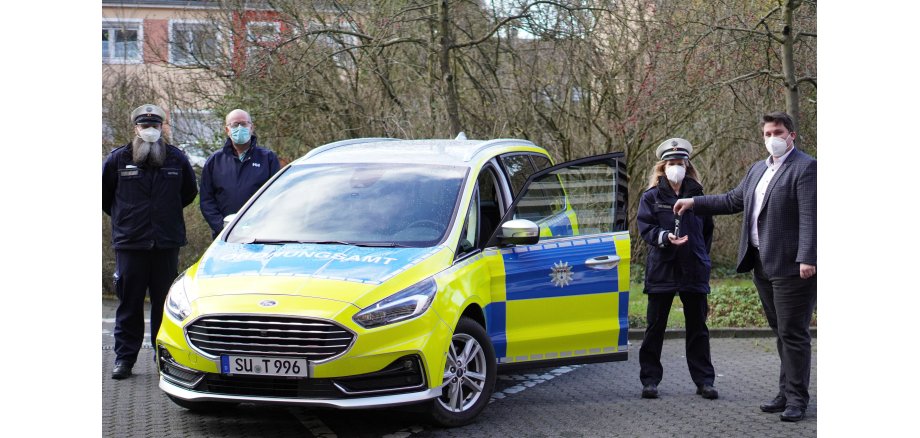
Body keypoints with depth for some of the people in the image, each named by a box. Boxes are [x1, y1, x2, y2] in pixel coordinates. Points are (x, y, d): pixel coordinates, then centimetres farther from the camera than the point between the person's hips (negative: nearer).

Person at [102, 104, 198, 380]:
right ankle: (124, 358, 8)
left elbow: (189, 192, 21)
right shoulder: (118, 159, 0)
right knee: (129, 304, 2)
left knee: (165, 302, 4)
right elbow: (103, 195, 14)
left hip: (167, 243, 1)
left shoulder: (176, 159, 5)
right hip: (130, 243, -1)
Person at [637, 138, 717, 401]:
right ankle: (650, 380, 10)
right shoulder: (652, 197, 2)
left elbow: (708, 229, 17)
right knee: (655, 327, 3)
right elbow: (645, 228, -7)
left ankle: (704, 381, 12)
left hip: (694, 270, 2)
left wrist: (701, 254, 10)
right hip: (662, 270, -2)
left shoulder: (697, 196, 9)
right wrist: (666, 238, -23)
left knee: (698, 328, 6)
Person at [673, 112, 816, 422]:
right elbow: (733, 201, 23)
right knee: (781, 332, 14)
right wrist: (695, 203, 16)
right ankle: (787, 393, 20)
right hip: (763, 265, 8)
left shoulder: (805, 168, -9)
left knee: (793, 333, -5)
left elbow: (809, 217, -17)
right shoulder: (759, 169, 18)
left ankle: (796, 399, -1)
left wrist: (807, 258, -23)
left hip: (790, 266, -8)